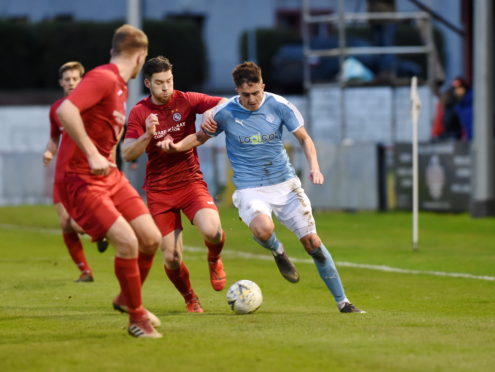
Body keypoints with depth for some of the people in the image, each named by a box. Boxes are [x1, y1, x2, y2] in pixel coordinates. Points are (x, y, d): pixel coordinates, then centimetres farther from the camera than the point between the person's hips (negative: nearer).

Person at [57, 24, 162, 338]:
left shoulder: (120, 86, 14)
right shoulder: (103, 78, -17)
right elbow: (65, 111, -32)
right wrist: (92, 155, -31)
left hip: (110, 177, 9)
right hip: (81, 180, -9)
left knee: (151, 239, 3)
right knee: (127, 243, -18)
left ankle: (128, 299, 27)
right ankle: (137, 318, -1)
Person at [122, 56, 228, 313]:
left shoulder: (186, 101, -1)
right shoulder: (139, 113, -1)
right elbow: (128, 154, -7)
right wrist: (148, 135, -23)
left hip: (190, 182, -1)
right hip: (159, 190, 1)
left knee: (212, 231, -29)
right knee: (172, 258, -4)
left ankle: (214, 260, 8)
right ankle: (190, 299, 26)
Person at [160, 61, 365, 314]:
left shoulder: (278, 106, -5)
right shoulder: (224, 113, -7)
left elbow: (304, 138, 6)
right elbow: (201, 137, 10)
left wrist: (314, 167, -11)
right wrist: (176, 146, -9)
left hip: (285, 183, 2)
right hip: (249, 188, -2)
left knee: (312, 242, -3)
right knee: (263, 229, -34)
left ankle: (342, 302, 10)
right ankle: (278, 252, 4)